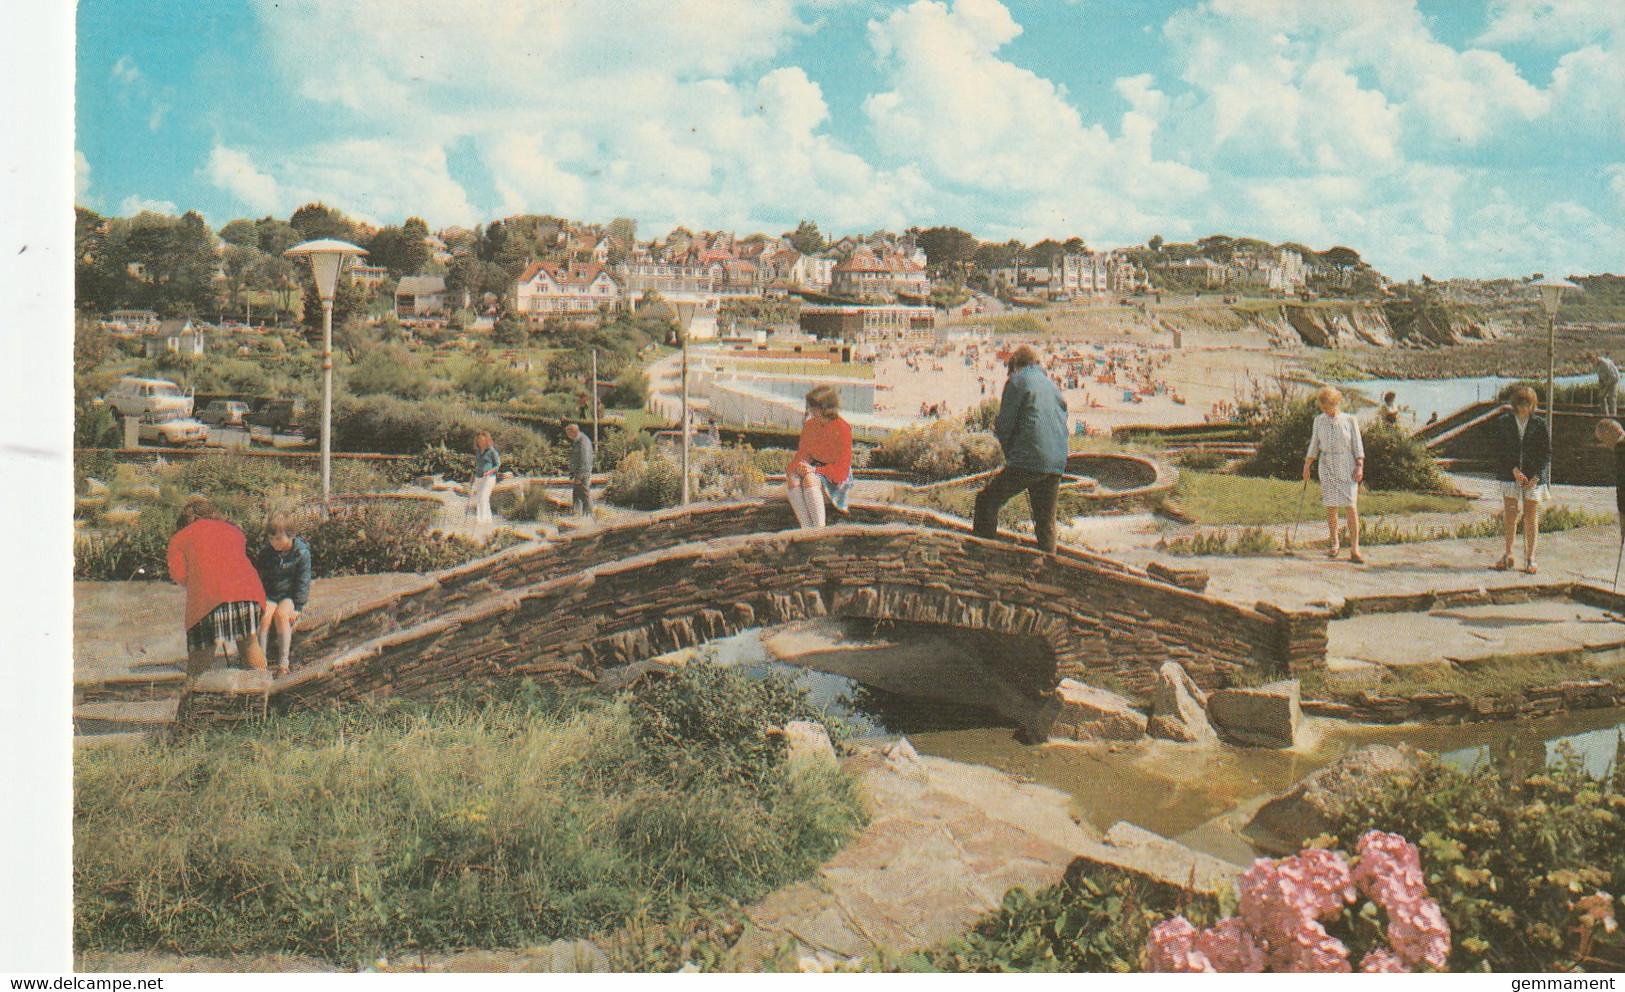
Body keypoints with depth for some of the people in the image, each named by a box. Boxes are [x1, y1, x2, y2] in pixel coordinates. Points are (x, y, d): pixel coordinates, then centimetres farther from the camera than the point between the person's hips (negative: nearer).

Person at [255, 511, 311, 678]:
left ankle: (283, 662, -30)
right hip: (269, 594, 3)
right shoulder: (266, 552, -1)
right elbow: (259, 577, 10)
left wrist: (297, 607, -11)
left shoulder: (302, 553, -10)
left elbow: (303, 582, -6)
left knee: (281, 614, -32)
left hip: (290, 595, -3)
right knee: (265, 616, -27)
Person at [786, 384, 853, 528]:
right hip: (813, 469, 5)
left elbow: (842, 468, -13)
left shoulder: (843, 428, -12)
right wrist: (798, 466, -13)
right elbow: (802, 453, 10)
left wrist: (815, 470, -24)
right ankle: (807, 528, -35)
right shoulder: (809, 425, 6)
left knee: (810, 479, -36)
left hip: (835, 477, -5)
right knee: (792, 478, -28)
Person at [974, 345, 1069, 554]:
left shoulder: (1018, 381, 2)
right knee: (1046, 523, 13)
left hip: (1028, 461, -7)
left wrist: (1010, 454, 11)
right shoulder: (1052, 384, 22)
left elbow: (1004, 425, -3)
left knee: (986, 501, 2)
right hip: (1057, 464, 7)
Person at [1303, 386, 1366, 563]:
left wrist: (1360, 467, -7)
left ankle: (1354, 549, -9)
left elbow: (1358, 446, 2)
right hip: (1327, 467, 3)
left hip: (1347, 466, -3)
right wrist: (1307, 466, 11)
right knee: (1330, 507, 3)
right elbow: (1314, 445, 15)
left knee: (1351, 507, -9)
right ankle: (1334, 545, 18)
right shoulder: (1319, 420, 8)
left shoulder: (1350, 420, 1)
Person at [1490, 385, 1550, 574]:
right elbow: (1500, 450, -1)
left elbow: (1547, 452, 2)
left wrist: (1536, 476, -9)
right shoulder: (1503, 422, 1)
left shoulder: (1539, 423, 1)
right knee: (1510, 515, 0)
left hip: (1533, 475, 0)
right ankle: (1508, 555, 10)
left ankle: (1530, 558, 9)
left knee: (1531, 517, 1)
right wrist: (1514, 470, -14)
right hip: (1509, 475, 0)